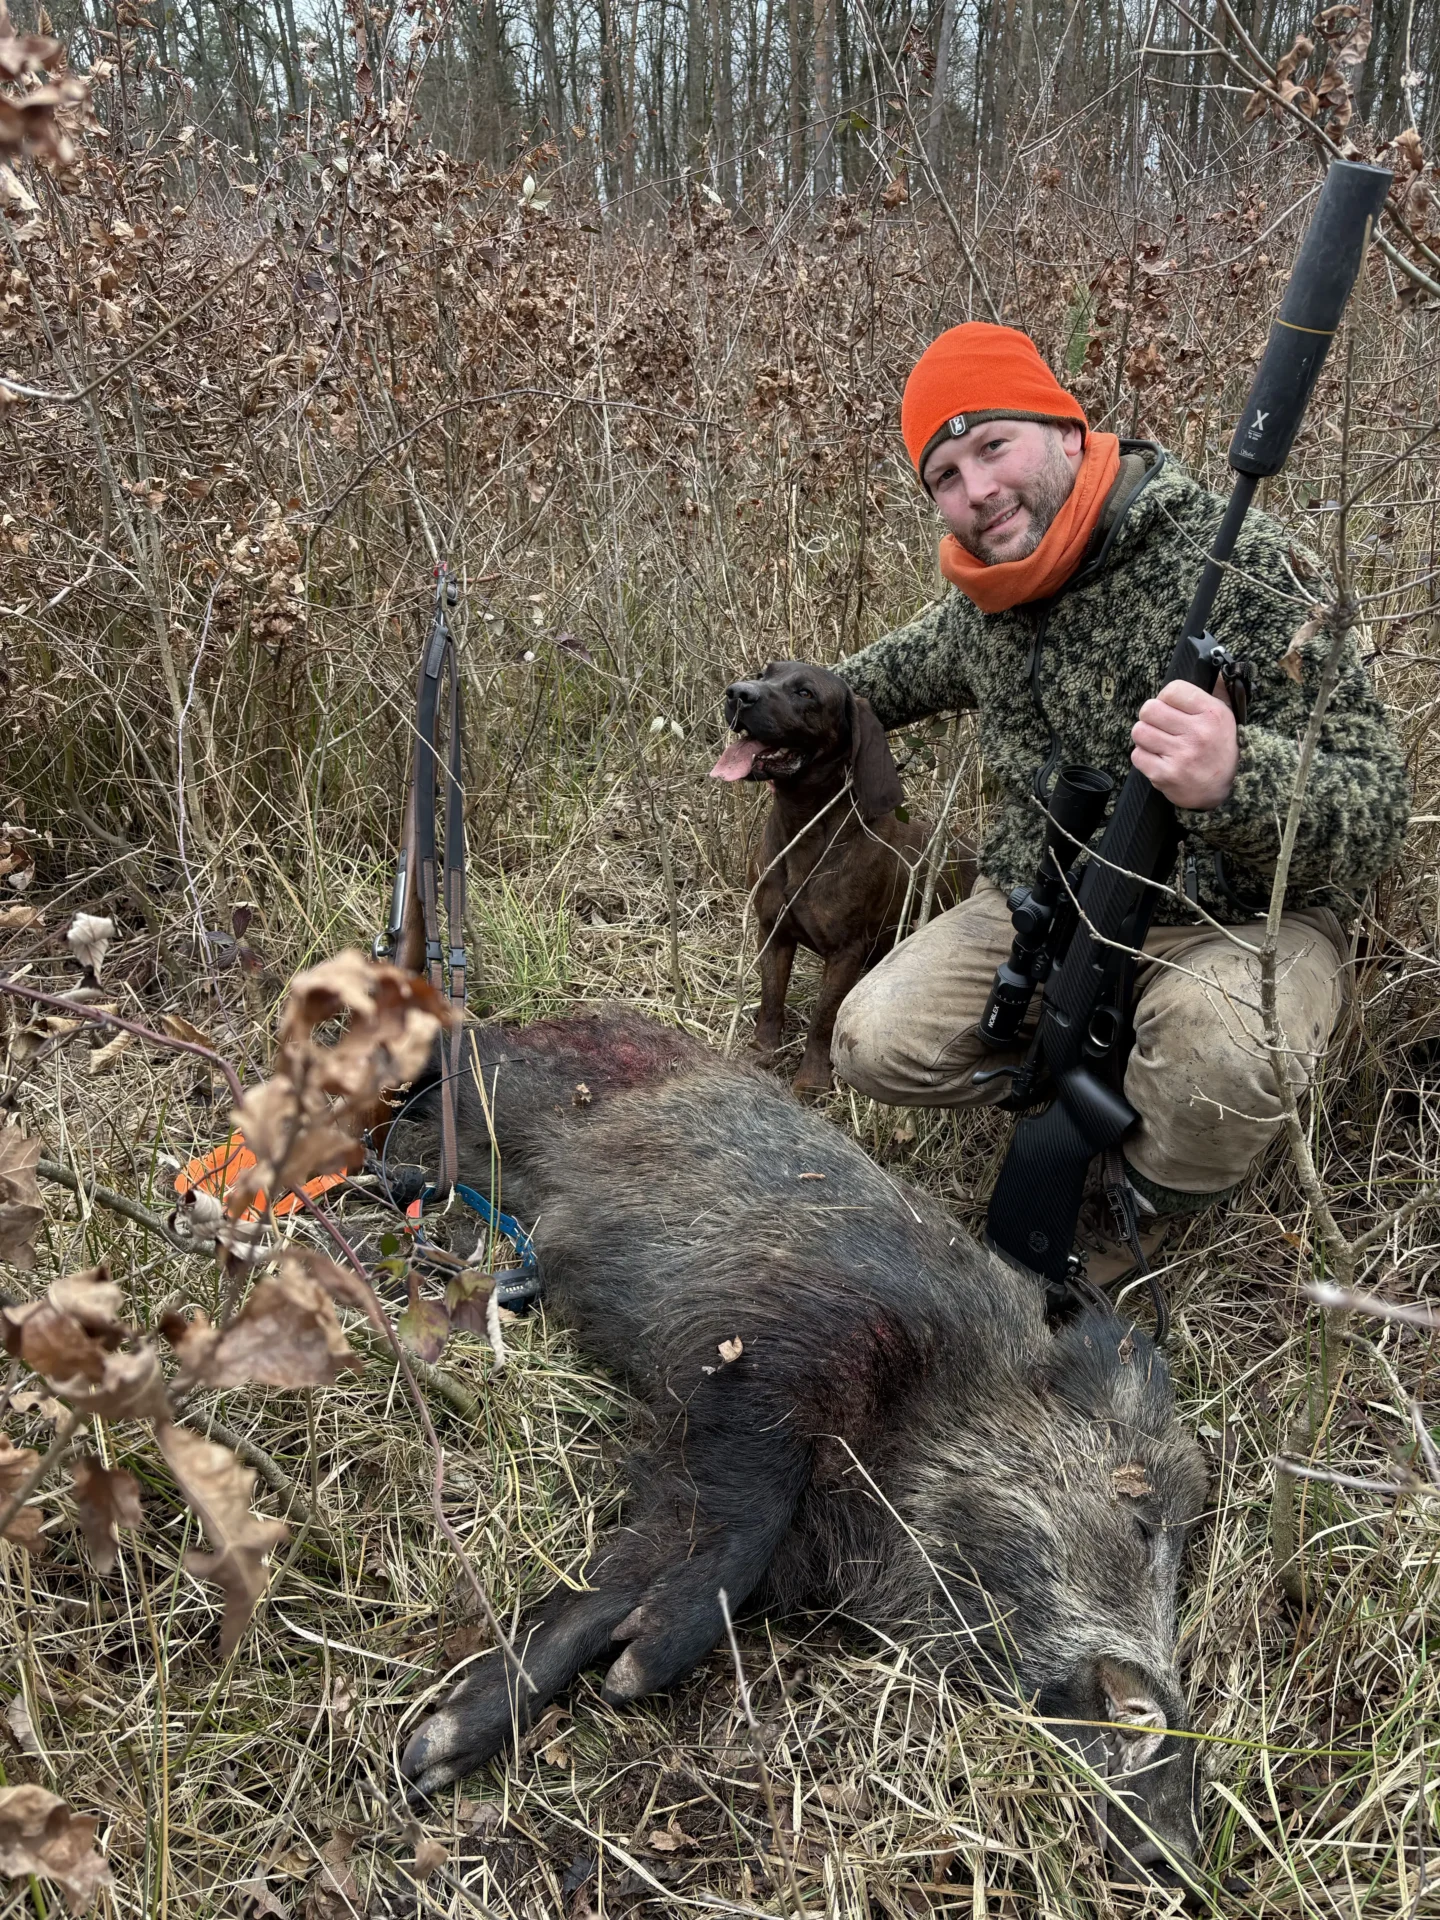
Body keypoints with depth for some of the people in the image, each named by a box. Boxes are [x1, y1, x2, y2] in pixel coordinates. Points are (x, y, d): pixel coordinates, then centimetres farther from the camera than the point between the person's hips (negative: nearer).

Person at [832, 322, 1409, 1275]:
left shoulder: (1237, 565, -21)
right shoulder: (983, 597, 1)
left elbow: (1376, 805, -26)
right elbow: (911, 667, 29)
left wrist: (1236, 778, -46)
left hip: (1233, 921, -6)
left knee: (1215, 1054, -39)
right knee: (876, 1044, -12)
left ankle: (1142, 1203, -4)